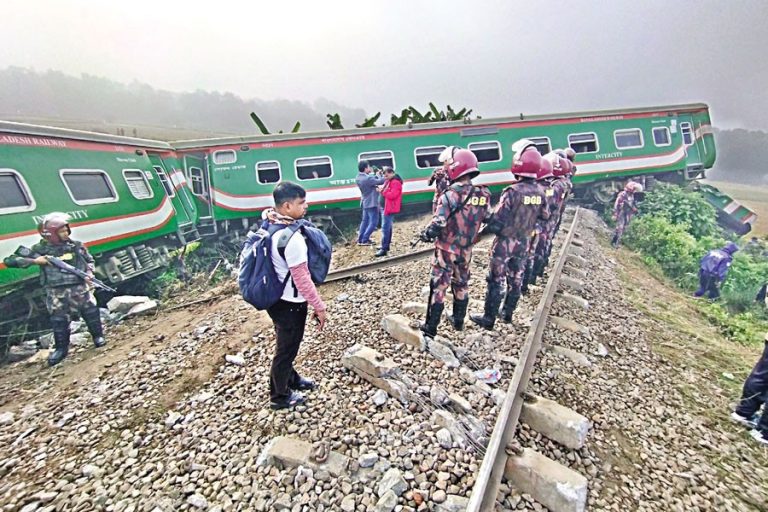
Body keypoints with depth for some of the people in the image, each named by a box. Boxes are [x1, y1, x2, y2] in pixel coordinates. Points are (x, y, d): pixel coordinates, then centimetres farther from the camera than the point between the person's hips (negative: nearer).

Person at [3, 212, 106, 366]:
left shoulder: (76, 245, 1)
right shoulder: (39, 249, -5)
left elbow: (89, 260, 16)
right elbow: (9, 260, -3)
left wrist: (89, 272, -2)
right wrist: (34, 261, -17)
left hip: (79, 286, 1)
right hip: (56, 291, -1)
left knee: (91, 311, 5)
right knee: (58, 319, 6)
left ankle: (98, 336, 24)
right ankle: (61, 348, 22)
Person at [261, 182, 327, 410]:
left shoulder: (270, 227, -2)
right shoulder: (292, 238, -29)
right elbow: (302, 279, -25)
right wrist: (319, 306, -16)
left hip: (277, 298, 9)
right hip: (290, 303, -8)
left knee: (286, 345, 27)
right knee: (287, 348, 13)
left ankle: (291, 378, 50)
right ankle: (280, 396, 35)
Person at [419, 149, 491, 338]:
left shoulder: (450, 195, -20)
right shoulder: (483, 195, -3)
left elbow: (437, 226, -25)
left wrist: (425, 234, -6)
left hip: (446, 250, -5)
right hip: (466, 250, 5)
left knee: (438, 286, 4)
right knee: (461, 285, 21)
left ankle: (430, 327, 13)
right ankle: (458, 320, 36)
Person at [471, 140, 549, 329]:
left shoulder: (513, 191, -22)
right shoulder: (540, 191, -4)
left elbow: (497, 221, -22)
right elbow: (544, 216, 8)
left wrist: (485, 230, -6)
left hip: (505, 242, -6)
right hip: (524, 242, 6)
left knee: (496, 280, 3)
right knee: (516, 279, 16)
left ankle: (488, 318, 12)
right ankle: (507, 313, 31)